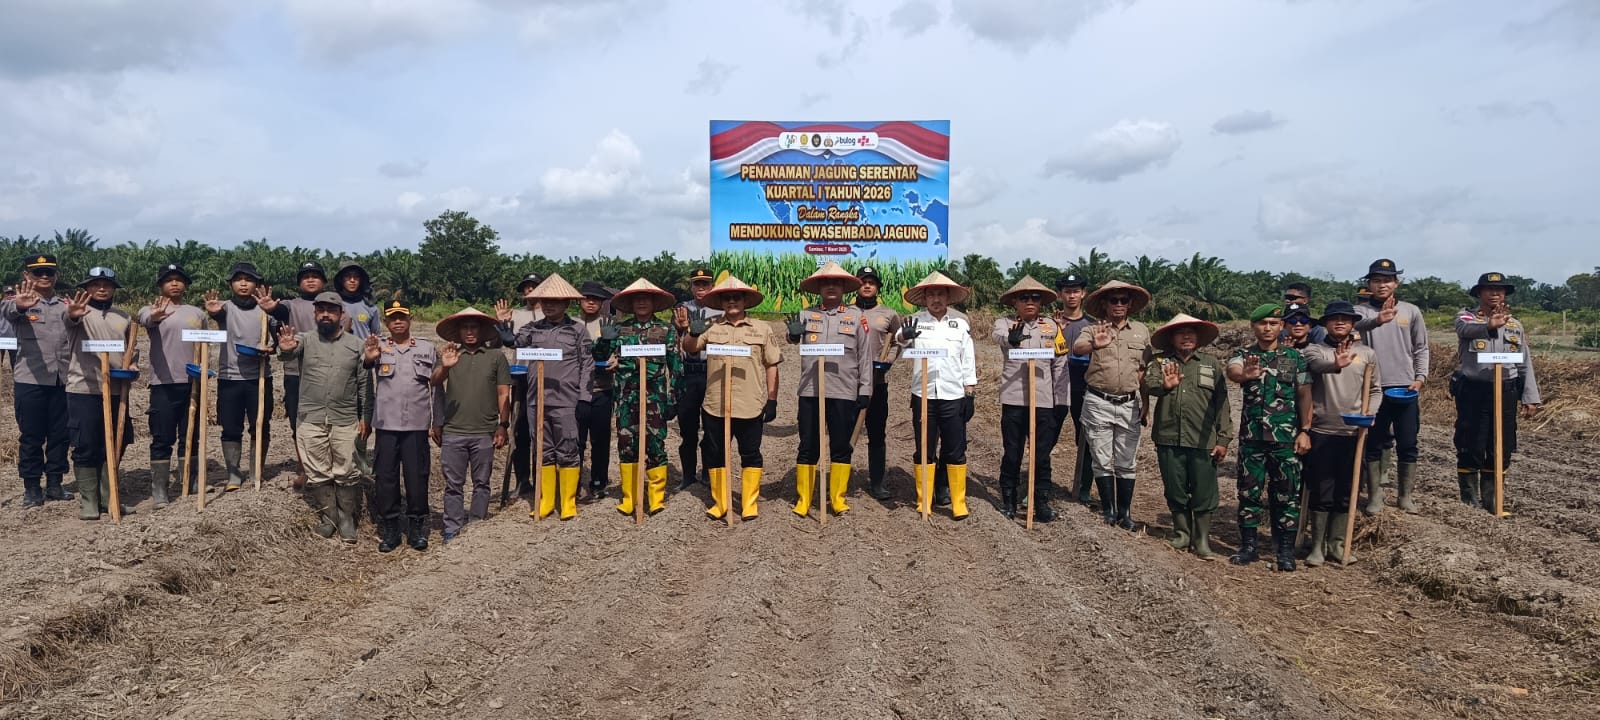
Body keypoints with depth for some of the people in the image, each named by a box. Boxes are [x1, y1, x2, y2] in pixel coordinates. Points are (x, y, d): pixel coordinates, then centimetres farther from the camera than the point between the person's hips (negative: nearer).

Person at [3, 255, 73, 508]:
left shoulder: (67, 305, 11)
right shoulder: (20, 302, 0)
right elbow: (6, 309, -26)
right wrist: (18, 305, -49)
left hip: (63, 380, 3)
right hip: (30, 381, -3)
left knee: (60, 435, 9)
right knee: (31, 436, 4)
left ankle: (54, 484, 20)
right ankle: (31, 488, 14)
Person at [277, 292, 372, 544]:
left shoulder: (357, 344, 4)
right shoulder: (305, 341, 4)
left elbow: (364, 384, 5)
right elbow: (290, 350, -21)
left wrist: (366, 417, 0)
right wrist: (285, 348, -46)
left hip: (346, 421, -1)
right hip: (311, 420, 1)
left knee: (346, 474, 3)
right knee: (318, 474, 8)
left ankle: (347, 520, 14)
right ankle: (328, 517, 21)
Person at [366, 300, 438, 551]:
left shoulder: (428, 348, 9)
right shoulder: (376, 346, 6)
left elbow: (436, 387, 11)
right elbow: (363, 365, -15)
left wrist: (439, 422, 8)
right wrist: (368, 359, -39)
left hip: (417, 425, 0)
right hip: (386, 424, 0)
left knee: (417, 477, 3)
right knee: (385, 478, 4)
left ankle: (417, 528, 14)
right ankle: (389, 529, 15)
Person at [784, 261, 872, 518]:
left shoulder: (856, 316, 5)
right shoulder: (806, 315, 7)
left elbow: (864, 356, 5)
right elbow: (793, 336, -11)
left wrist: (865, 390, 1)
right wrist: (794, 334, -35)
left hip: (844, 392, 0)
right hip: (810, 390, 0)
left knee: (841, 447, 8)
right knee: (807, 447, 6)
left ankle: (838, 499, 20)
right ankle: (803, 499, 16)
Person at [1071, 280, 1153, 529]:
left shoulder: (1141, 331, 9)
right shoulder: (1093, 330, 0)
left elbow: (1145, 369, 11)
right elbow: (1076, 348, -21)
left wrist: (1145, 402, 6)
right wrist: (1094, 345, -43)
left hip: (1129, 405, 2)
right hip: (1098, 403, -2)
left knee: (1126, 463, 7)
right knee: (1102, 461, 3)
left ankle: (1124, 512, 16)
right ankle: (1108, 510, 13)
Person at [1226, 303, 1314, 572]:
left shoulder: (1295, 357, 3)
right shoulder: (1243, 355, 1)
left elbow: (1304, 395, 5)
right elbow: (1232, 371, -23)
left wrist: (1304, 431, -3)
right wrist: (1245, 374, -47)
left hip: (1286, 438, 0)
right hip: (1251, 437, 0)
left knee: (1287, 494, 3)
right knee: (1249, 492, 6)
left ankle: (1286, 550, 11)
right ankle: (1248, 547, 15)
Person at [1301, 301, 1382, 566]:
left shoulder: (1367, 354, 9)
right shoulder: (1314, 350, 0)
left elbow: (1375, 390, 13)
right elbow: (1318, 364, -24)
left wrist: (1369, 414, -5)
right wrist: (1335, 364, -46)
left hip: (1353, 432, 3)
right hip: (1321, 432, -3)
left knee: (1345, 493, 9)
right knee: (1321, 492, 1)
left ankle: (1336, 544, 21)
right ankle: (1318, 546, 9)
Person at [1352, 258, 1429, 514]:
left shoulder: (1411, 311, 6)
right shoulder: (1362, 310, -1)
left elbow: (1421, 348, 11)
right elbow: (1358, 323, -25)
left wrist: (1421, 377, -2)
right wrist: (1378, 319, -46)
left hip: (1406, 389, 2)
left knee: (1407, 445, 6)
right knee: (1374, 444, 5)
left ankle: (1405, 496, 18)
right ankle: (1375, 496, 14)